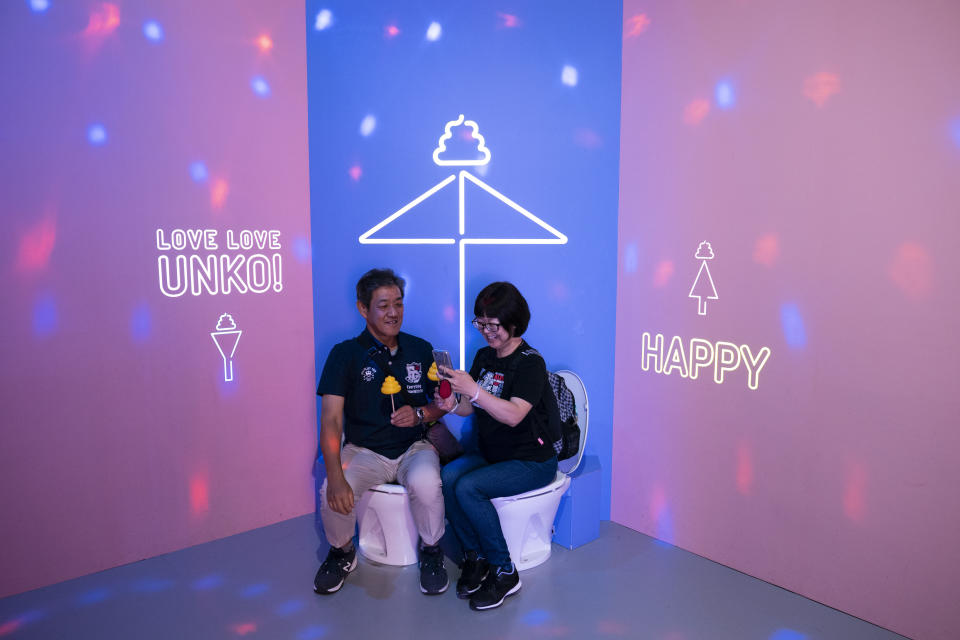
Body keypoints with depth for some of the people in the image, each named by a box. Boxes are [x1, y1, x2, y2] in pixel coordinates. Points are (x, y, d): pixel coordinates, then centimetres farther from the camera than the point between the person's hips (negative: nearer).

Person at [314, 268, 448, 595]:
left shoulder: (420, 350, 5)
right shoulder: (345, 354, -4)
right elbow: (331, 418, -13)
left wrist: (420, 413, -12)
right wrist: (335, 477, -27)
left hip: (413, 448, 1)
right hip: (364, 451, 0)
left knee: (425, 483, -32)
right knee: (332, 493, -28)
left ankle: (431, 552, 0)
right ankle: (342, 552, 7)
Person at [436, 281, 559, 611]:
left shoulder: (530, 363, -14)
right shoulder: (483, 356, 8)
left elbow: (513, 415, -27)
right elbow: (472, 406, 9)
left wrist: (474, 390, -35)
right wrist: (453, 404, -13)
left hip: (531, 462, -6)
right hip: (491, 454, 6)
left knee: (468, 488, -26)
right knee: (447, 478, -21)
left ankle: (504, 572, -9)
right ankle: (475, 557, -3)